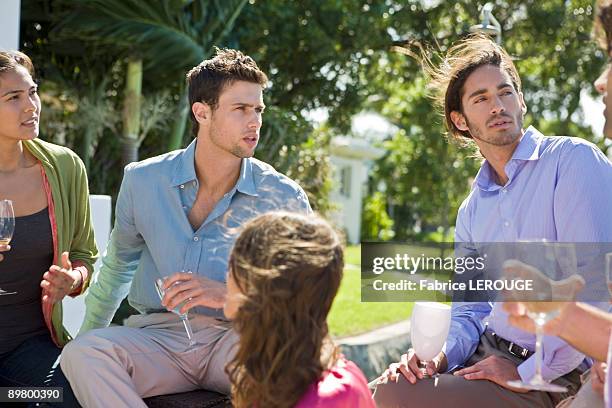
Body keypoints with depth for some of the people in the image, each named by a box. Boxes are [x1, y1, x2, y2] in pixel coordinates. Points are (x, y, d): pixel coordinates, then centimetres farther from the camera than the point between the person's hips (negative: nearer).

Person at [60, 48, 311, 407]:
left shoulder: (284, 197, -1)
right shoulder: (143, 180, 5)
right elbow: (117, 268, 21)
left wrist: (230, 296, -17)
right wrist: (87, 337, 23)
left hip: (238, 337, -1)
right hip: (157, 334, 1)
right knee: (83, 353, -30)